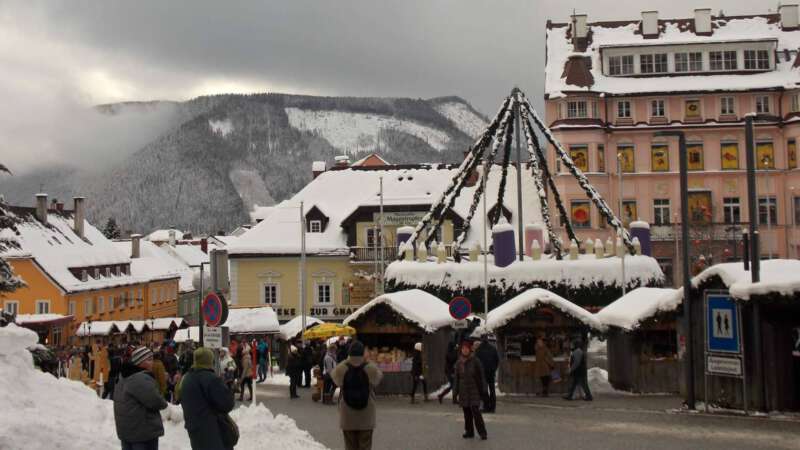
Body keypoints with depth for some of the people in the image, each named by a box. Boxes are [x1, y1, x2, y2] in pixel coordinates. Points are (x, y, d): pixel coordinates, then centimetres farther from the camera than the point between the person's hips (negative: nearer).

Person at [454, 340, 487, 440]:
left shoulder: (476, 361, -5)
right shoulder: (459, 363, 6)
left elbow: (481, 376, -3)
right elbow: (457, 378, 12)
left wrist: (483, 390, -6)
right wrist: (456, 392, 9)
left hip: (474, 390, -4)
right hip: (464, 391, 4)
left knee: (475, 410, -13)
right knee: (467, 413, 7)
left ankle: (482, 432, -7)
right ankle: (469, 431, 18)